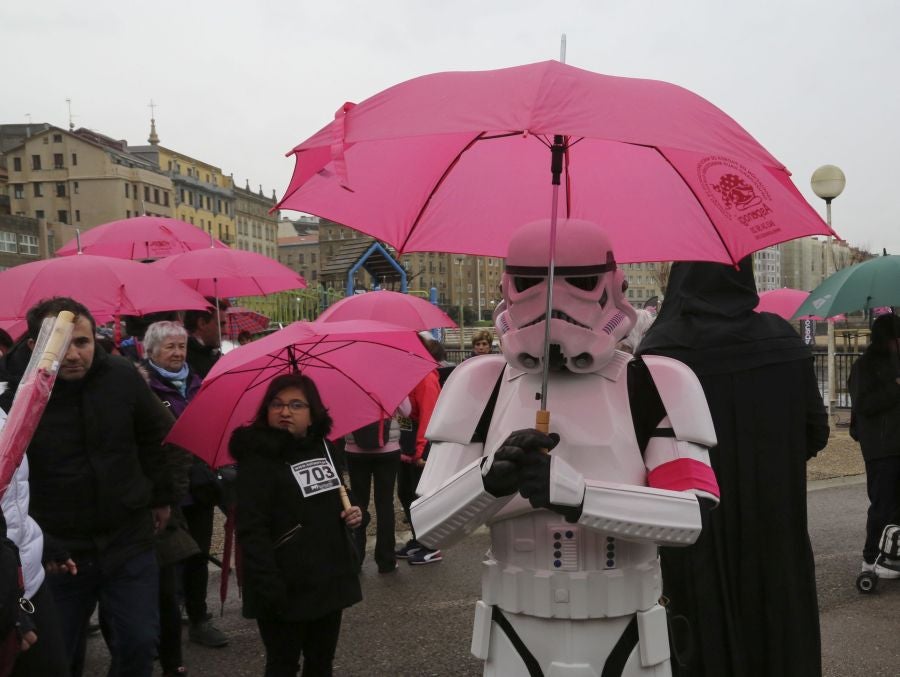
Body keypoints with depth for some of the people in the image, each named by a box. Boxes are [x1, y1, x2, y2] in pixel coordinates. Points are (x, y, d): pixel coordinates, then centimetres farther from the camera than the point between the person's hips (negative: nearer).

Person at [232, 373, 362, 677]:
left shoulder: (324, 448, 7)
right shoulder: (259, 458, -14)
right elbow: (251, 530, -21)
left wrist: (353, 512, 1)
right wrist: (270, 589, -27)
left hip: (330, 578, 6)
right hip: (287, 589, -6)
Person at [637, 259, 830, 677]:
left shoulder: (659, 349, -15)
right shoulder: (781, 339, -6)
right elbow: (815, 434, 0)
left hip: (694, 536, -2)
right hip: (773, 533, 3)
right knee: (775, 631, 19)